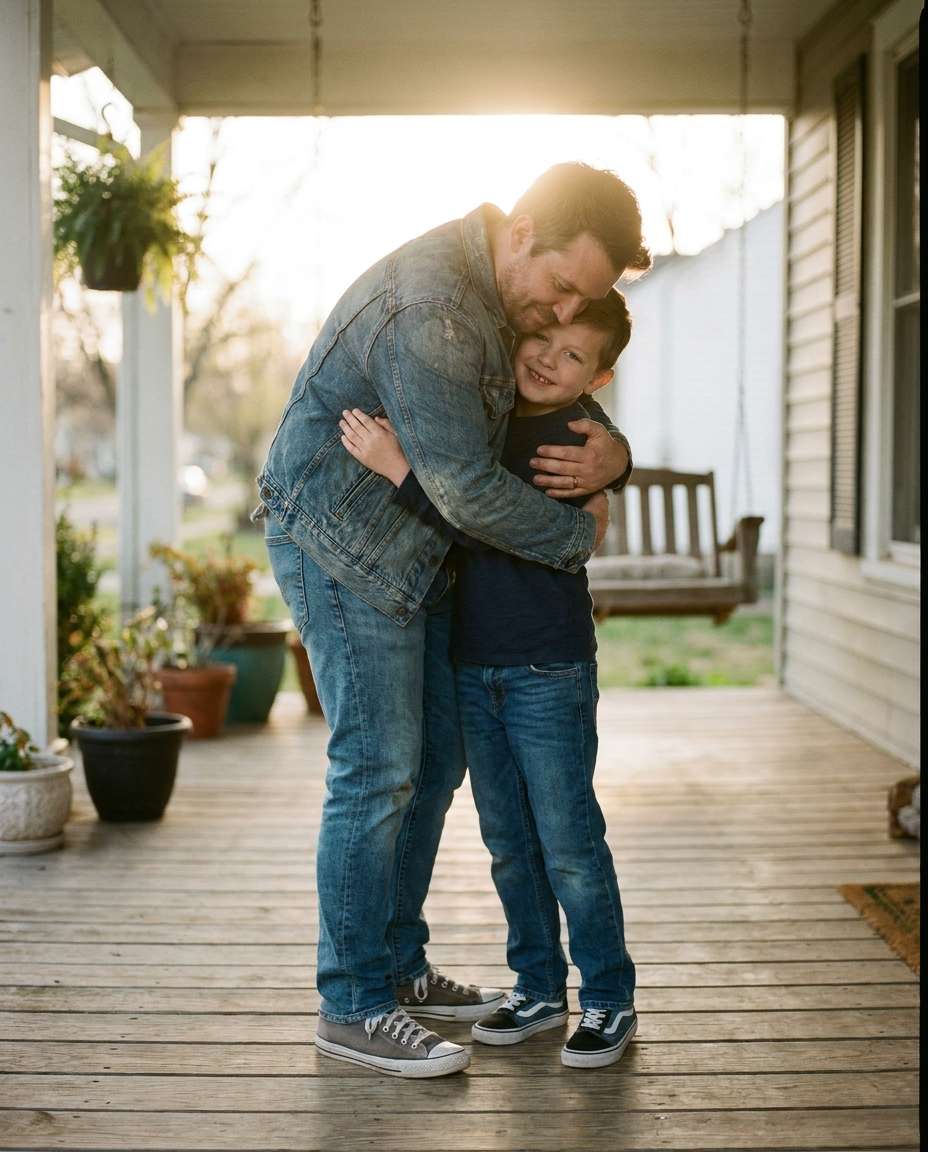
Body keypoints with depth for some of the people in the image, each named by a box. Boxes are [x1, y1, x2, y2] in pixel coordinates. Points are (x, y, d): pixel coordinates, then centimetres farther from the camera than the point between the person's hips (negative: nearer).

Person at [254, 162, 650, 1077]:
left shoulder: (513, 298, 4)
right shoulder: (425, 308, -28)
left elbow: (574, 404, 15)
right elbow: (468, 489, -27)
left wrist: (610, 452, -10)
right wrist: (578, 534, -11)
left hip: (408, 555, 10)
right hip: (339, 545, -10)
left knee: (434, 759, 12)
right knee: (377, 771, -8)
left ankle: (398, 967, 24)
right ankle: (351, 1006, 3)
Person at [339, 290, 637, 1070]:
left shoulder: (582, 439, -14)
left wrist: (398, 468, -28)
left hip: (550, 671, -7)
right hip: (474, 666, 7)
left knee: (568, 842, -2)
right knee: (509, 840, 13)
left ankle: (610, 998, 13)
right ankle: (539, 987, 26)